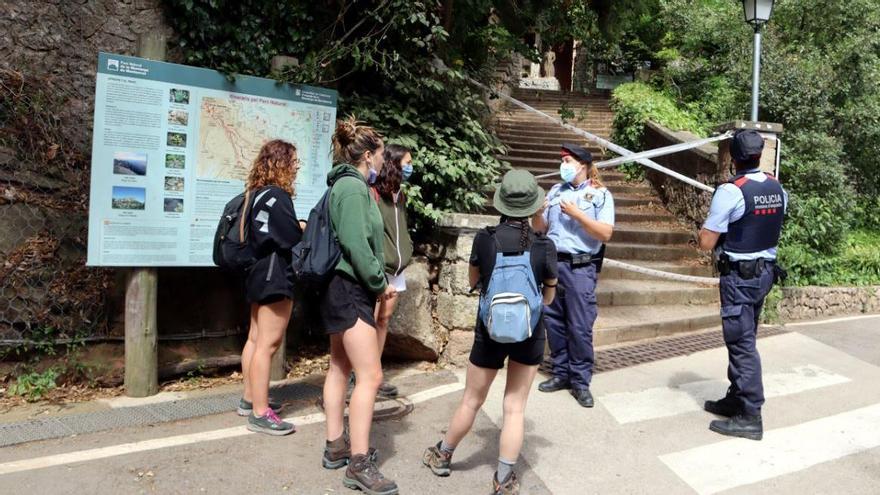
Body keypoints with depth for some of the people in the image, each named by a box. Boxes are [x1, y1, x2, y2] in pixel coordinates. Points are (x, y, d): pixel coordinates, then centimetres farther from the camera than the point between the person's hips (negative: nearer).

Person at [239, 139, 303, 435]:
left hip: (260, 273, 10)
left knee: (256, 339, 16)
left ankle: (250, 399, 27)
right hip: (276, 276, -10)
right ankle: (260, 414, -2)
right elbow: (293, 239, -18)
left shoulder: (257, 194, 11)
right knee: (268, 344, -6)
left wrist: (298, 227, 5)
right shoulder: (277, 196, -17)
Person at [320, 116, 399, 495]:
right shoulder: (353, 187, -16)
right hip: (350, 289, -11)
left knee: (340, 368, 17)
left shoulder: (345, 185, 15)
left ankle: (336, 447, 28)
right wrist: (380, 283, -13)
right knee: (370, 376, -9)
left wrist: (376, 281, 9)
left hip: (343, 288, 11)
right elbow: (356, 244, -24)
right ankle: (359, 464, -3)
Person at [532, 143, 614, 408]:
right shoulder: (556, 190, 13)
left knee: (579, 327, -2)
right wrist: (537, 212, -5)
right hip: (552, 263, 5)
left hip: (580, 267, -5)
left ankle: (581, 381, 9)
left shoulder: (600, 194, 0)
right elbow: (541, 228, 16)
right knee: (553, 321, 9)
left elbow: (605, 233, -10)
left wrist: (576, 213, -15)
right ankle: (561, 373, 22)